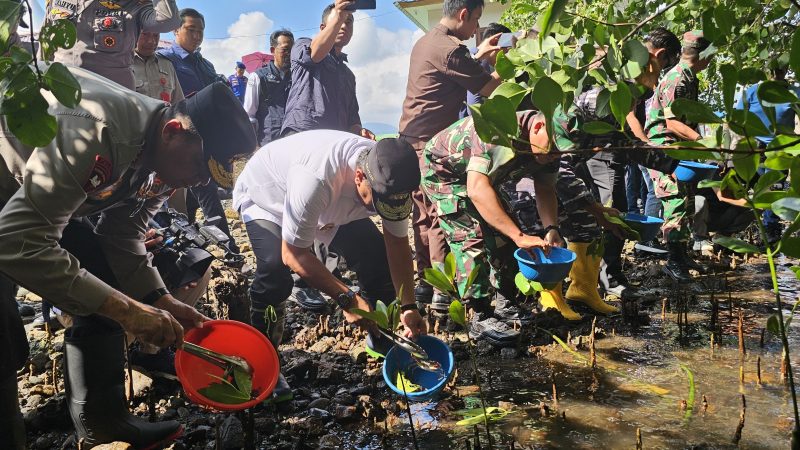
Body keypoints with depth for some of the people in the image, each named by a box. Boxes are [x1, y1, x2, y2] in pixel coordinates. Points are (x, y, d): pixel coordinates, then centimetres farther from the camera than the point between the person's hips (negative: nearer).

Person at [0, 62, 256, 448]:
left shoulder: (162, 157, -12)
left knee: (104, 284, 2)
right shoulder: (95, 132, -39)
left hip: (46, 198, 8)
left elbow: (122, 236, -3)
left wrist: (161, 302, -14)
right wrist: (125, 310, -37)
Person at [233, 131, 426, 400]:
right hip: (265, 197, -5)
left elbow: (397, 242, -14)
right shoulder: (315, 178, -46)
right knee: (275, 268, -31)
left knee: (378, 257, -6)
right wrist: (346, 298, -37)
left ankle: (381, 340, 18)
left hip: (334, 204, 5)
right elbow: (292, 255, -37)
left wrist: (408, 305, -20)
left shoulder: (389, 177, -27)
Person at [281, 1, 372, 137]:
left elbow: (352, 117, 26)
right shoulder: (302, 45, 15)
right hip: (299, 132, -5)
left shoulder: (348, 75, 30)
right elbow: (315, 52, -12)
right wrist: (337, 18, -25)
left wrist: (359, 131, 3)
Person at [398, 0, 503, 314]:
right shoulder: (450, 49, -15)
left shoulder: (425, 42, 15)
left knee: (425, 214, 12)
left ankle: (425, 281, 19)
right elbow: (489, 88, -11)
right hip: (432, 143, -10)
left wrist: (479, 56, 29)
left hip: (412, 140, 10)